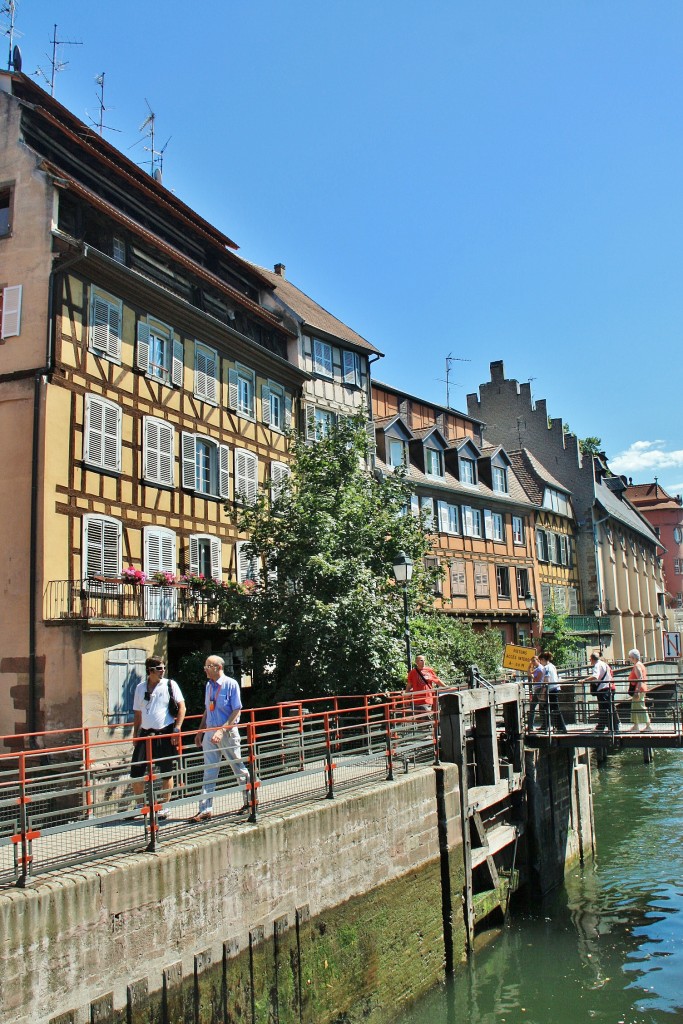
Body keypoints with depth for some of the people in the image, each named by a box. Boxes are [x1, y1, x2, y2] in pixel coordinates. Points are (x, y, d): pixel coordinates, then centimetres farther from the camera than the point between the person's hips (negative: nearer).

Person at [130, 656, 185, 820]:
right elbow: (137, 714, 16)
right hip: (145, 733, 3)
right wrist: (135, 735, 12)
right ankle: (139, 806, 20)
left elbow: (182, 707, -2)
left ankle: (164, 807, 17)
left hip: (165, 733, -3)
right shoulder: (140, 688, 9)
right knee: (136, 771, 2)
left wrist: (177, 729, -10)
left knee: (166, 772, 4)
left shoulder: (170, 684, -1)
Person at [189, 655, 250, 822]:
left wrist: (222, 730, -21)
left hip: (228, 732, -6)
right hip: (210, 733, 6)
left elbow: (236, 711, -14)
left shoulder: (231, 684, -12)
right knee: (209, 772, 4)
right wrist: (200, 731, 14)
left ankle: (250, 800, 24)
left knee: (239, 768, 7)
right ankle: (205, 809, 6)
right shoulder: (209, 685, 9)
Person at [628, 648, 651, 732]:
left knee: (641, 708, -7)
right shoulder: (640, 665, 17)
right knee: (635, 707, 14)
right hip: (642, 689, 11)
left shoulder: (637, 666, -14)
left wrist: (638, 691, -27)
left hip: (638, 690, -11)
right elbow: (642, 679, 21)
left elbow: (640, 679, -23)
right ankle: (636, 726, 18)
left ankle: (648, 726, -6)